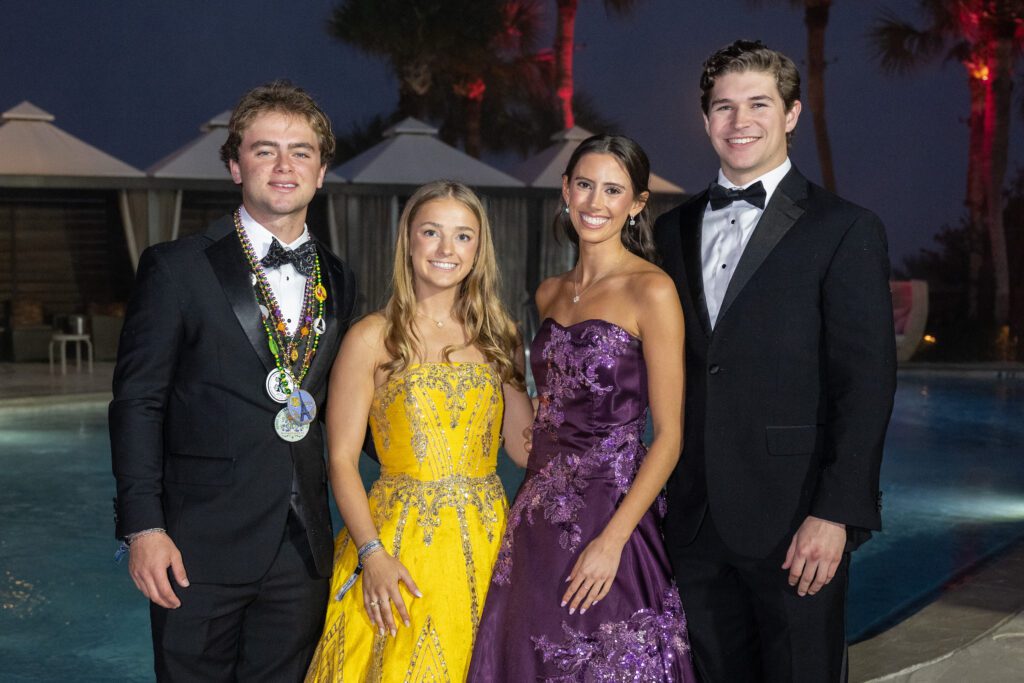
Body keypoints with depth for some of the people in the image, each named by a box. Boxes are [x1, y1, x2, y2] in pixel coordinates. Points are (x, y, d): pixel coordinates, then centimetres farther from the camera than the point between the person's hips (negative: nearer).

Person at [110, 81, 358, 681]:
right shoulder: (178, 268, -4)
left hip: (303, 546, 4)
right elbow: (136, 401, -6)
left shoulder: (338, 282, 11)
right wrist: (143, 527, -12)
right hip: (202, 546, -4)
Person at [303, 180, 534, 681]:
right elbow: (341, 459, -6)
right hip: (400, 543, -3)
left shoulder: (497, 337, 8)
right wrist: (372, 553, -16)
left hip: (487, 540, 3)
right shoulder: (373, 337, -2)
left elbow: (525, 449, 5)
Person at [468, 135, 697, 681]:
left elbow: (668, 436, -12)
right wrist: (535, 503, 10)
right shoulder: (550, 294, 10)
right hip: (540, 517, 6)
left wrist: (612, 539, -18)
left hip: (611, 510, -6)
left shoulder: (651, 290, -10)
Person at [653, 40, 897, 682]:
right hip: (696, 520, 5)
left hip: (795, 523, -4)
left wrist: (836, 513, -15)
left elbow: (866, 383, -9)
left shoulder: (845, 230, -4)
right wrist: (667, 494, 6)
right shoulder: (674, 230, 12)